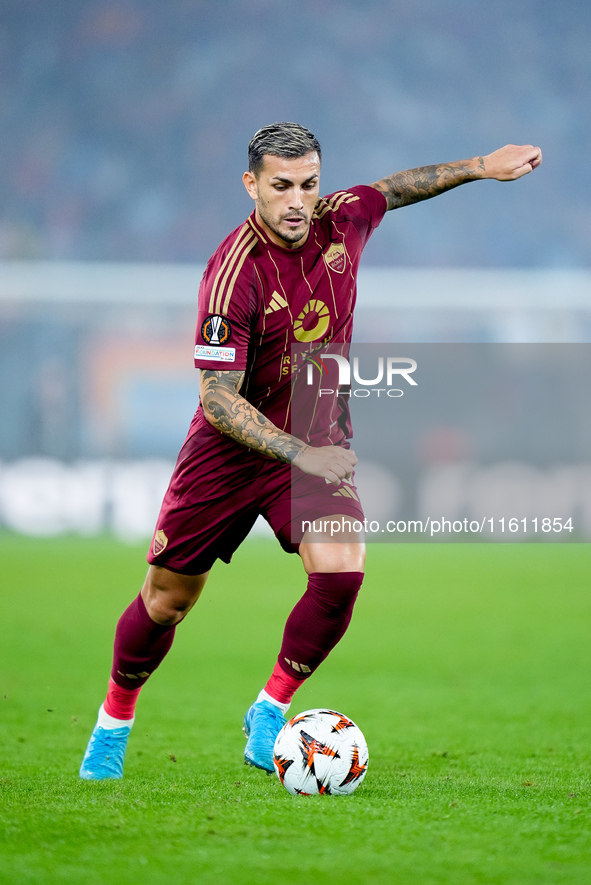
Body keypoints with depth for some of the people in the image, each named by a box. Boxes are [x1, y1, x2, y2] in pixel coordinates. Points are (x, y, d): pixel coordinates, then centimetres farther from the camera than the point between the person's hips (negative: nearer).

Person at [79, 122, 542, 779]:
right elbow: (218, 399, -27)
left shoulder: (342, 219, -11)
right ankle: (114, 722, 31)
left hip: (316, 442, 4)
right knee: (167, 599, 6)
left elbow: (395, 188, 15)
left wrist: (480, 167, 14)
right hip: (230, 449, -4)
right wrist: (302, 455, -35)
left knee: (341, 572, -19)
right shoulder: (234, 273, -27)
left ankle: (268, 714, 0)